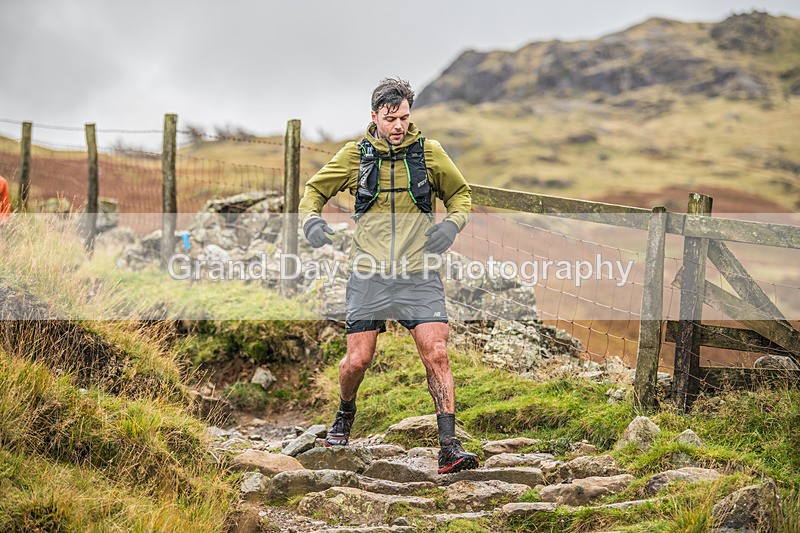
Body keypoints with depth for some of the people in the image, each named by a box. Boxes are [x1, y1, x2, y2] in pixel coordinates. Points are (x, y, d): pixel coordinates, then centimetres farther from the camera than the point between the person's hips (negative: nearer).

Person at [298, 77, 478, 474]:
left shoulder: (429, 152, 2)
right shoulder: (355, 155, 2)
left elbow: (460, 193, 17)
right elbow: (315, 189, 15)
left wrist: (453, 223, -4)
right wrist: (311, 218, -6)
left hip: (418, 275, 0)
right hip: (368, 276, 0)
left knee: (437, 356, -11)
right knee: (358, 359, 0)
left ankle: (449, 448, -8)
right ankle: (345, 413, 33)